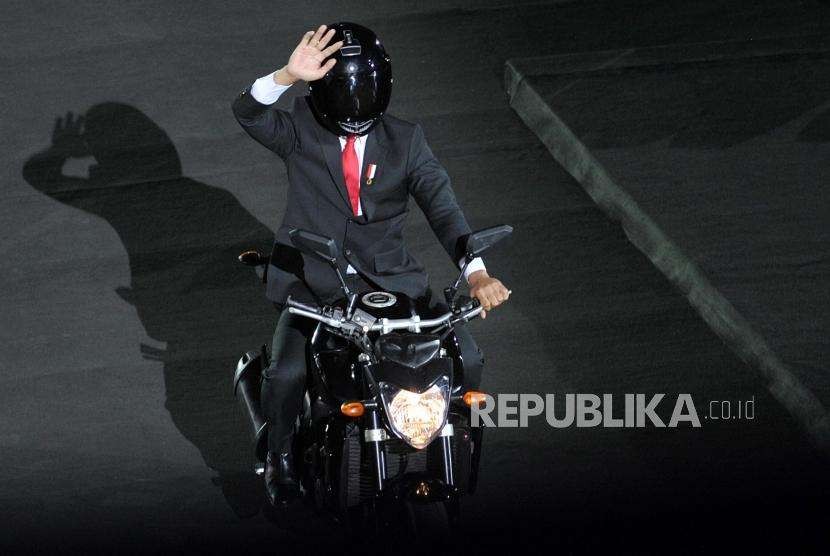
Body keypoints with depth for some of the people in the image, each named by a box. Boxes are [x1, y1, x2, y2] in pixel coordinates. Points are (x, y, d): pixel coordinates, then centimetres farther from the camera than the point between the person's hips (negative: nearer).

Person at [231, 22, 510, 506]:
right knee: (288, 372, -25)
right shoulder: (300, 133, -2)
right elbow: (248, 113, -20)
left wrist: (476, 270, -25)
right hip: (314, 282, -2)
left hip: (390, 279, 2)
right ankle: (281, 456, 5)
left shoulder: (405, 141, 3)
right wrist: (289, 75, -40)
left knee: (466, 358, -10)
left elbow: (442, 205, -7)